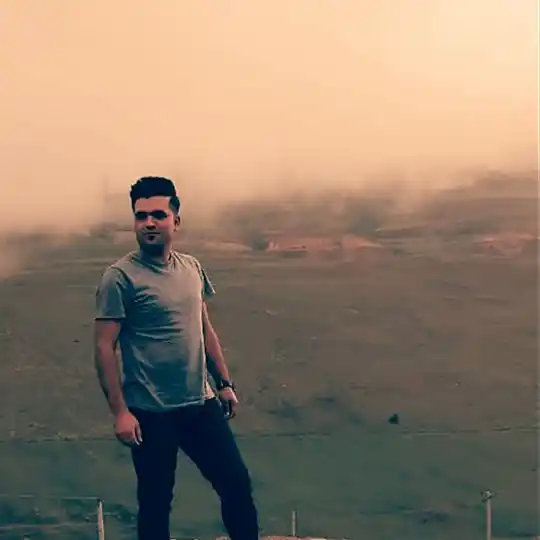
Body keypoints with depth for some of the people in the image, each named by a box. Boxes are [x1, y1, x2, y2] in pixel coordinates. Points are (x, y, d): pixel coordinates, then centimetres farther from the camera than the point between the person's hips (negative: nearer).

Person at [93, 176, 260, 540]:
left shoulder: (192, 268, 7)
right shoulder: (121, 277, -12)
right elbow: (104, 348, -13)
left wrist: (224, 383, 14)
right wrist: (120, 412, -17)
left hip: (201, 404, 6)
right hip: (151, 413, -5)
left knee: (238, 484, 10)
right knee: (156, 502, 7)